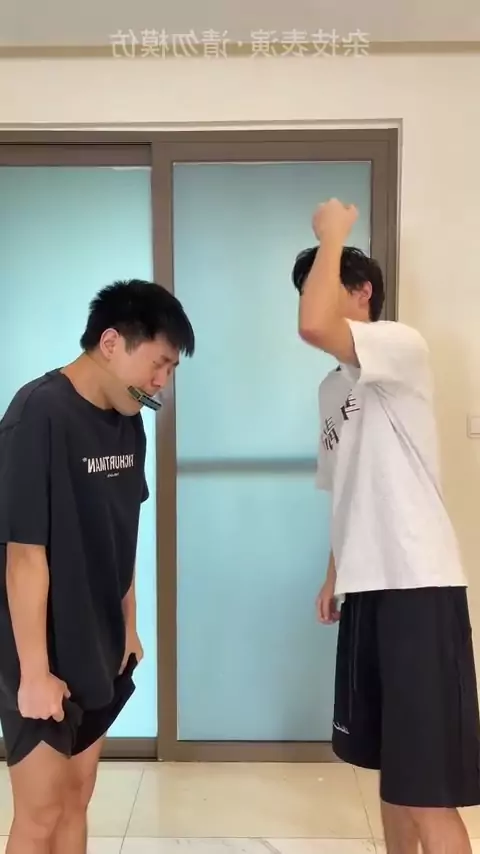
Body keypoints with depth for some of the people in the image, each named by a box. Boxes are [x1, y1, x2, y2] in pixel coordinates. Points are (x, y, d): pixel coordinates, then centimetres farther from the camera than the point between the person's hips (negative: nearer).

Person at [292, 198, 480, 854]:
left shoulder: (402, 345, -9)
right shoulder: (332, 388, 17)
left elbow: (312, 328, -28)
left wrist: (332, 236, -13)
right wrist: (334, 576, 21)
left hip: (417, 585, -9)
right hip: (368, 586, 9)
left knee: (427, 781, -4)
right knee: (390, 759, 19)